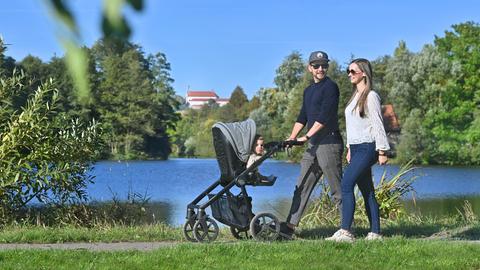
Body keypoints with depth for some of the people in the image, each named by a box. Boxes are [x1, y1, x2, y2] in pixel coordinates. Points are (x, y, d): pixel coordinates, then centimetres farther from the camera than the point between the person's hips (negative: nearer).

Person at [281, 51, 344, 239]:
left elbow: (324, 116, -16)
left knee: (337, 189, -5)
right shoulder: (308, 91, 19)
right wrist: (291, 138, 8)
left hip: (329, 143, -8)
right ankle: (290, 226, 5)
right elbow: (302, 117, 20)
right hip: (313, 145, 8)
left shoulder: (330, 87, -7)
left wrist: (307, 136, -17)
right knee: (302, 187, 5)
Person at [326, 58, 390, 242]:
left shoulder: (371, 96, -9)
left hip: (367, 148, -9)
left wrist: (382, 151, -14)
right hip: (356, 148, 9)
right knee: (367, 191, 7)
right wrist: (349, 149, 21)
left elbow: (378, 125, -12)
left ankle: (345, 232, -21)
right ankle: (375, 233, 9)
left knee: (346, 184, -18)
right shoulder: (355, 96, 18)